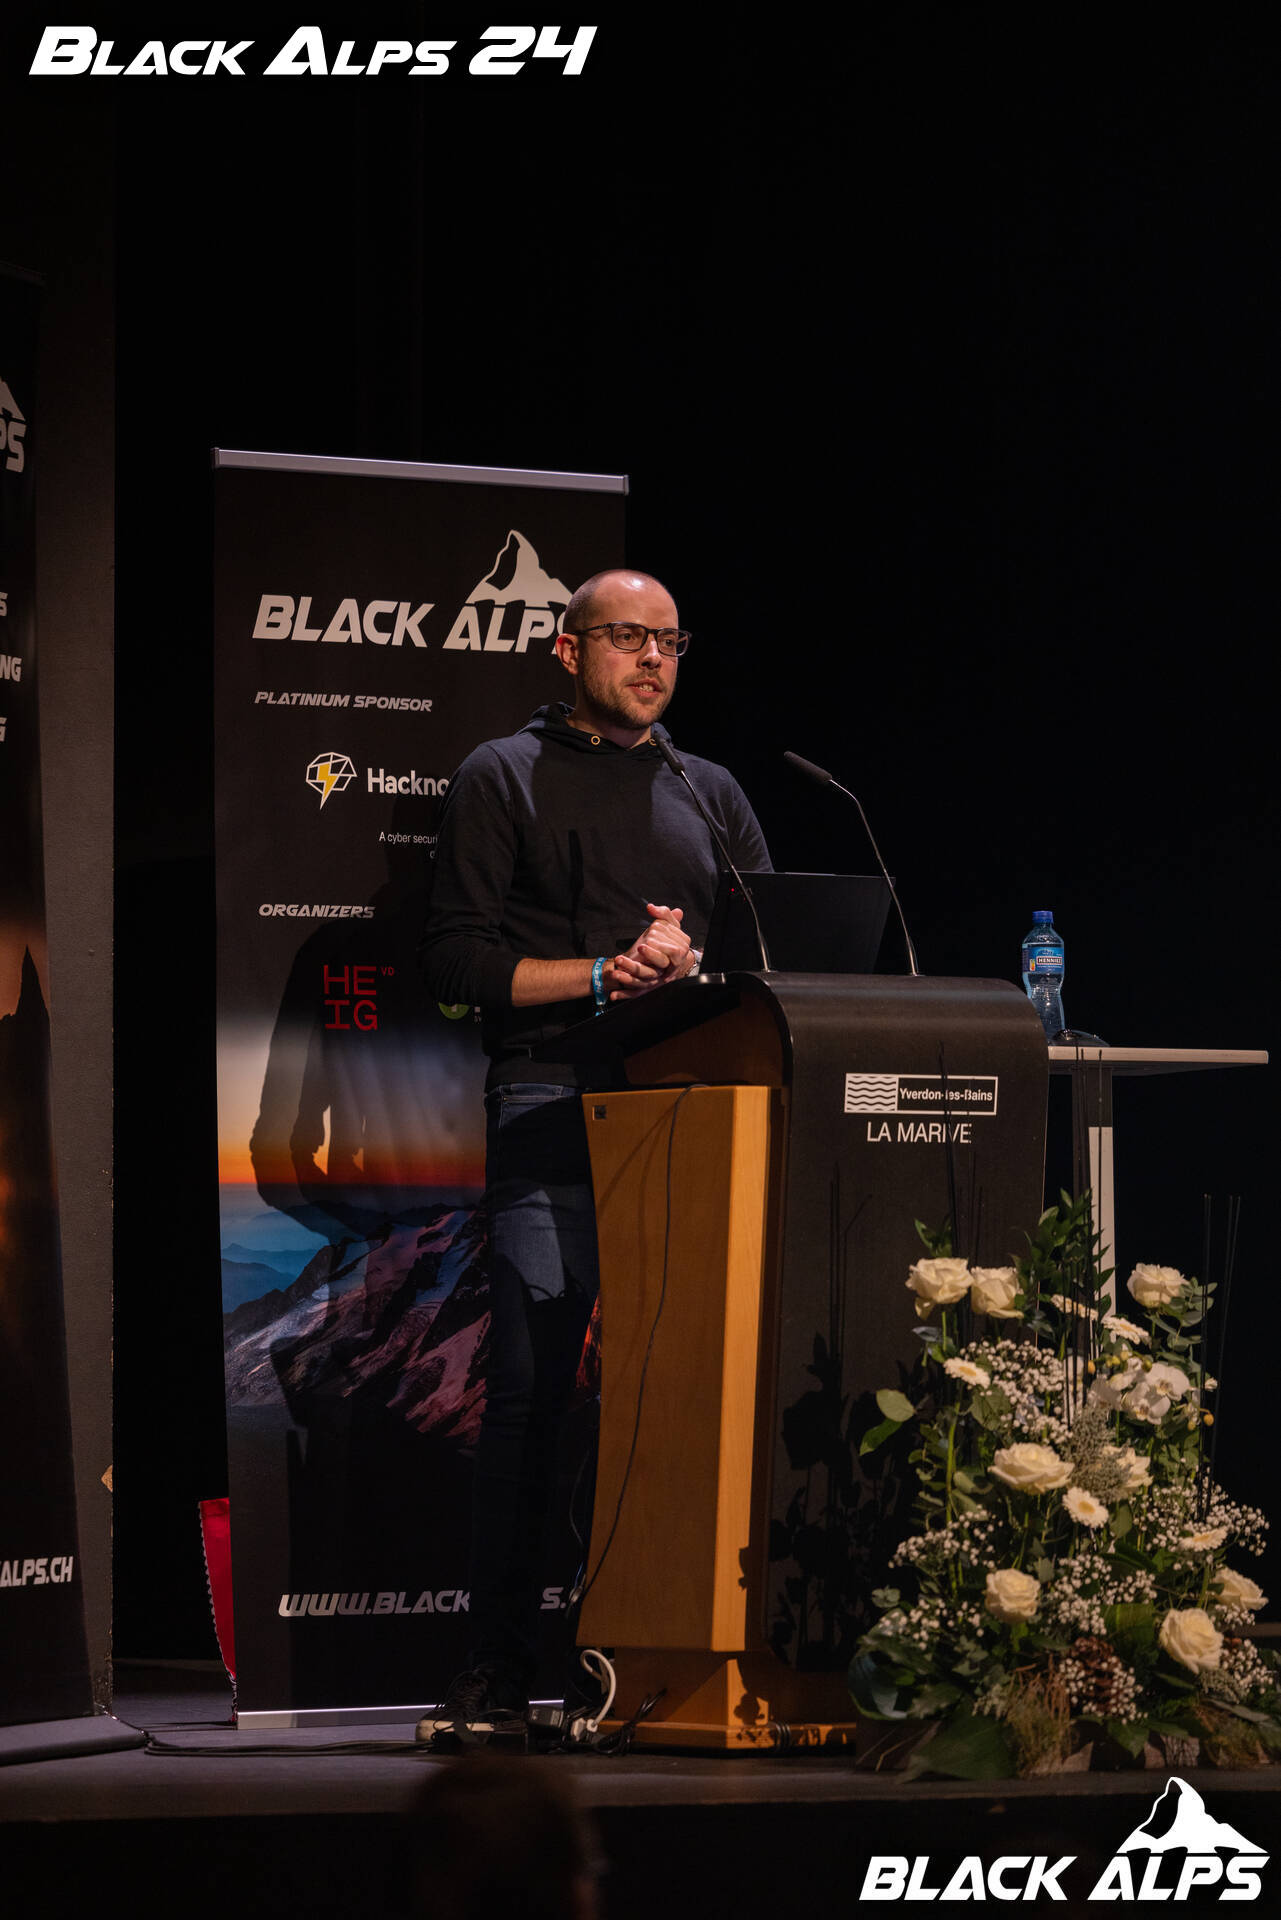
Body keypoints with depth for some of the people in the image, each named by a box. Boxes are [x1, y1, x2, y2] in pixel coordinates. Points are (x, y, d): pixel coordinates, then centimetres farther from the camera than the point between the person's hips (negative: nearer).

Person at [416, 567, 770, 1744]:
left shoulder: (711, 795, 23)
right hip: (553, 1107, -4)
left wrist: (694, 963, -4)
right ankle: (499, 1671, -12)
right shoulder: (504, 778, 10)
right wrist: (601, 974, -9)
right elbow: (458, 960, 2)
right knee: (532, 1387, -12)